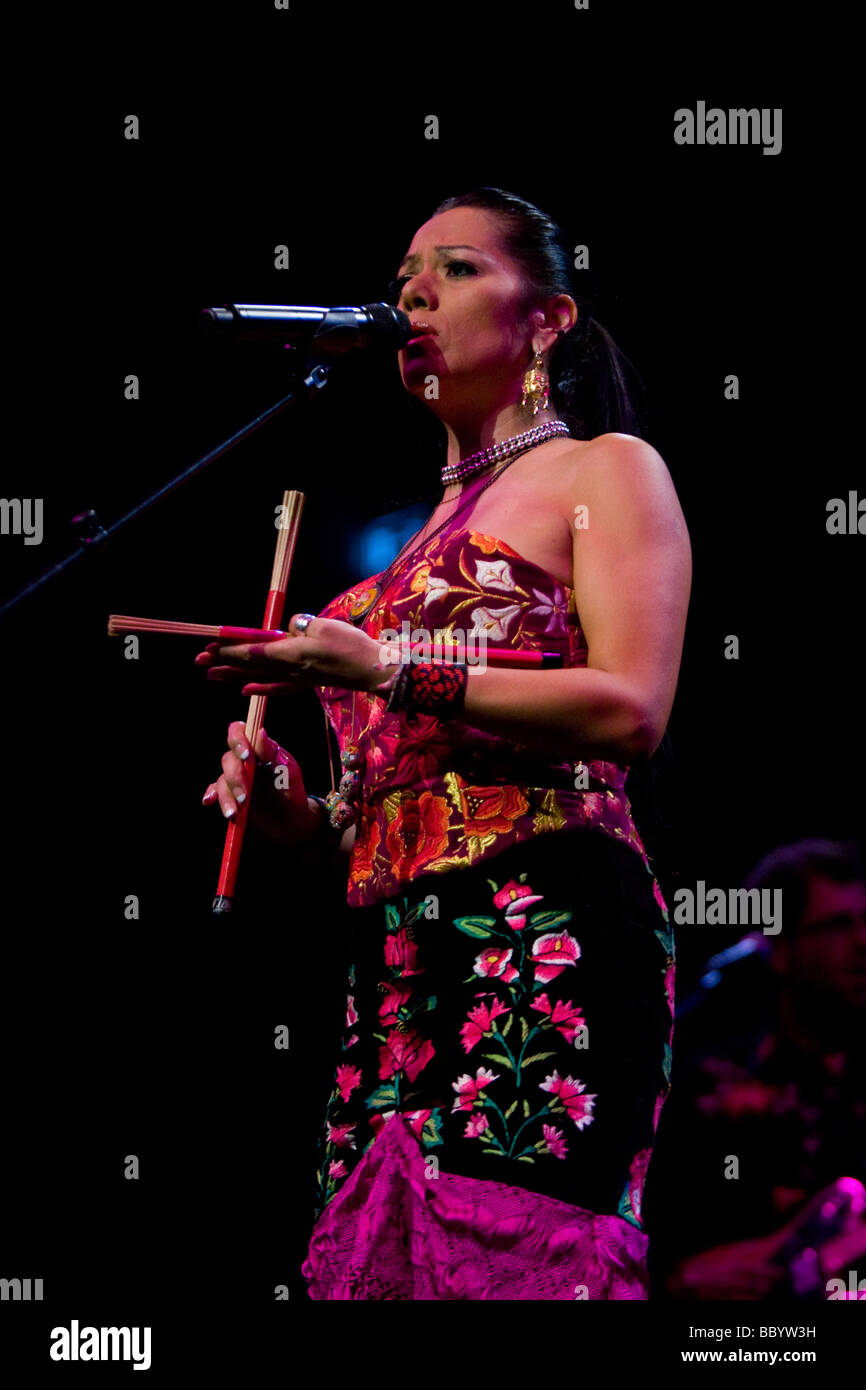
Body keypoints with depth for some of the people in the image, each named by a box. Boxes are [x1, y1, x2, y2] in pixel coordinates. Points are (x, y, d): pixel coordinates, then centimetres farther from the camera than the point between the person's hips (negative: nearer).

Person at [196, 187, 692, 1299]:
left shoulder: (604, 469, 9)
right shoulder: (430, 532, 29)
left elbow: (629, 710, -8)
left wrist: (384, 669, -12)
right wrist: (300, 817, 8)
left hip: (543, 932, -7)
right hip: (396, 958, 7)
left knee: (501, 1255, -21)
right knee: (386, 1256, -5)